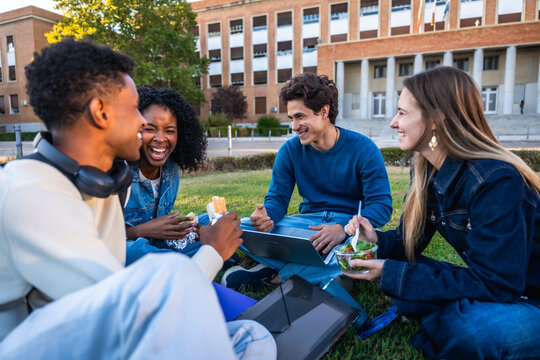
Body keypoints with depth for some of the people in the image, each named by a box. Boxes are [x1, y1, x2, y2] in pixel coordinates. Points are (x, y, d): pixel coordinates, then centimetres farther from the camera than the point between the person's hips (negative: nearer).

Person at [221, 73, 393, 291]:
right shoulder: (290, 150, 0)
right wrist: (266, 215, -26)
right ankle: (324, 271, -22)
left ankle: (274, 274, -21)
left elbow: (382, 205, -13)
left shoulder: (363, 149, -9)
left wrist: (344, 229, -33)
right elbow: (277, 199, 0)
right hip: (308, 222, 2)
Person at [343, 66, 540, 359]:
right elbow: (409, 241, 3)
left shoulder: (496, 181, -29)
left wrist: (390, 273, -30)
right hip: (492, 285, 7)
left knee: (460, 327, -35)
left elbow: (494, 284, -28)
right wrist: (377, 240, -19)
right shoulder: (425, 171, -4)